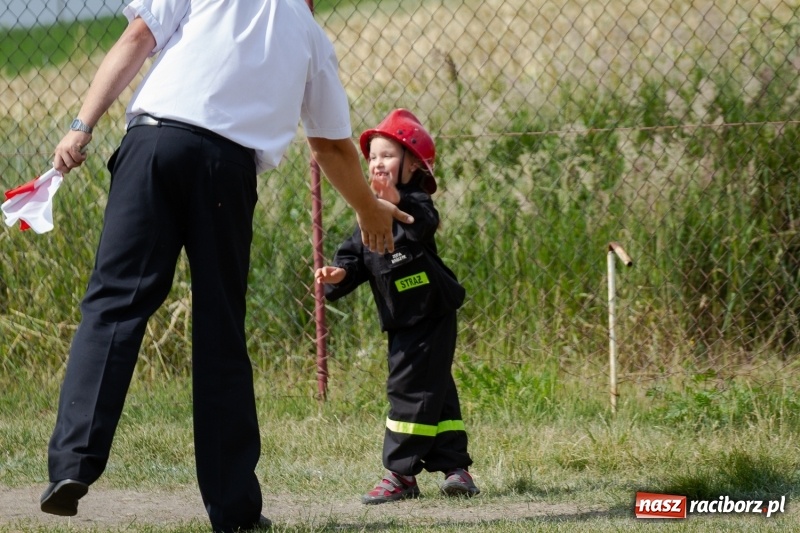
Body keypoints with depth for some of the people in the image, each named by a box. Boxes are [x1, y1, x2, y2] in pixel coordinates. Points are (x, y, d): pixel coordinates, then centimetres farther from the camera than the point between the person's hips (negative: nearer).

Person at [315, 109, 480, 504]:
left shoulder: (415, 203, -14)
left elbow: (425, 223, -38)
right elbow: (355, 256, 12)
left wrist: (398, 202, -56)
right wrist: (338, 274, -9)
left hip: (429, 316, -8)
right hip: (402, 322, 8)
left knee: (411, 389, -9)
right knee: (436, 391, 13)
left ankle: (400, 472, -6)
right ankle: (454, 466, 19)